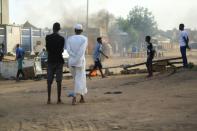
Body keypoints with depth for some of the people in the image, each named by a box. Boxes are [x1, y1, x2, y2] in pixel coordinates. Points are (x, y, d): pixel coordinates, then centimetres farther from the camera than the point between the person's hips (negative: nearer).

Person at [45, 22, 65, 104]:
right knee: (59, 81, 1)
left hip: (50, 61, 1)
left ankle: (49, 99, 4)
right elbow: (62, 50, 0)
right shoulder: (61, 39, -5)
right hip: (59, 61, -1)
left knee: (49, 81, 6)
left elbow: (47, 49, 1)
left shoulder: (48, 37, -1)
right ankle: (59, 99, 0)